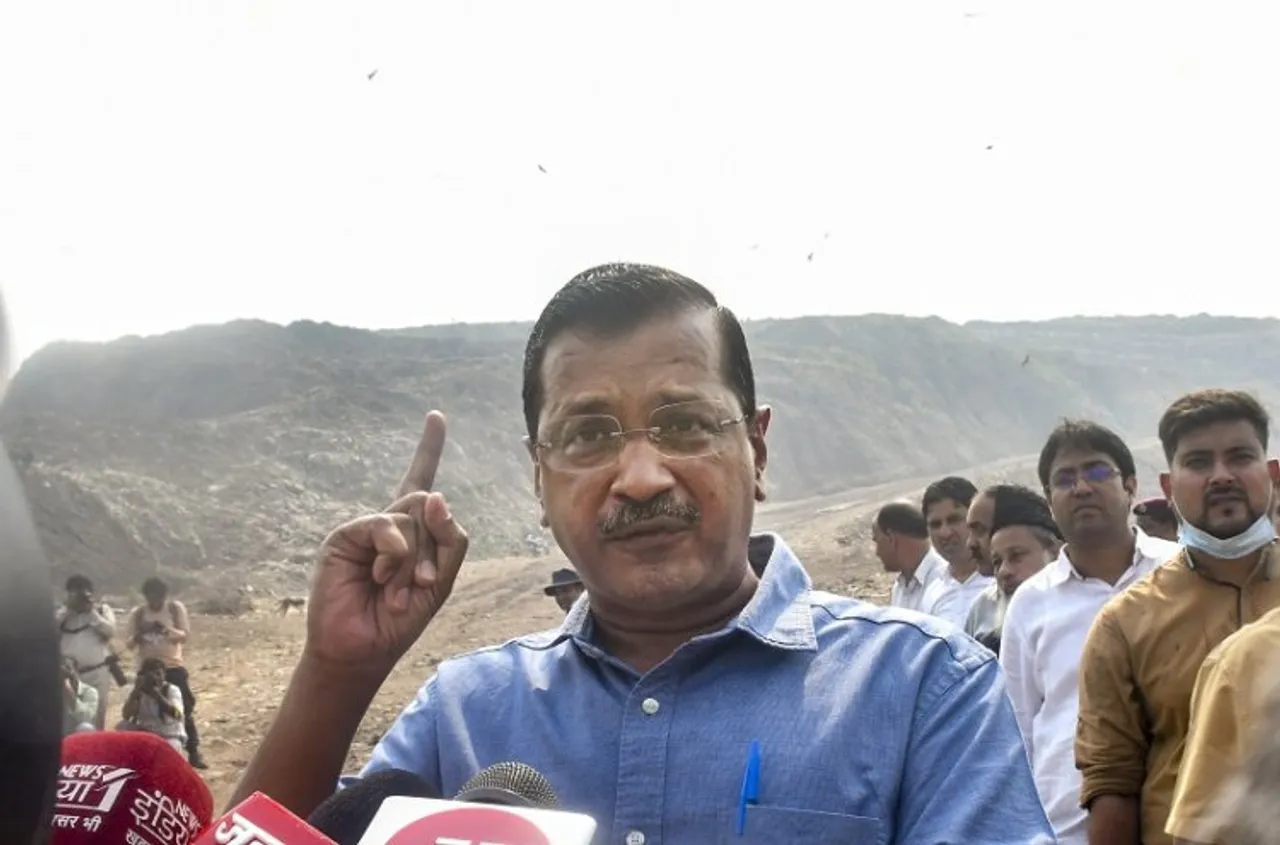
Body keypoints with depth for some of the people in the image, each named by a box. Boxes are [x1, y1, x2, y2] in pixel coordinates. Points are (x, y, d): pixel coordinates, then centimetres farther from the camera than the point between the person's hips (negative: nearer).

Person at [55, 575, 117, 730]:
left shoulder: (102, 609, 7)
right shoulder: (64, 611, 11)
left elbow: (110, 631, -9)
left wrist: (91, 612, -9)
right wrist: (67, 609, -8)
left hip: (97, 673, -1)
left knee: (96, 721, 3)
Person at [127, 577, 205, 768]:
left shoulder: (176, 608, -2)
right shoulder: (137, 613, 0)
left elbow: (185, 634, -6)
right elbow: (130, 643, 0)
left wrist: (168, 630, -27)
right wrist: (138, 635, -24)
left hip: (173, 666, -1)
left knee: (185, 708, -2)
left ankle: (193, 752, 4)